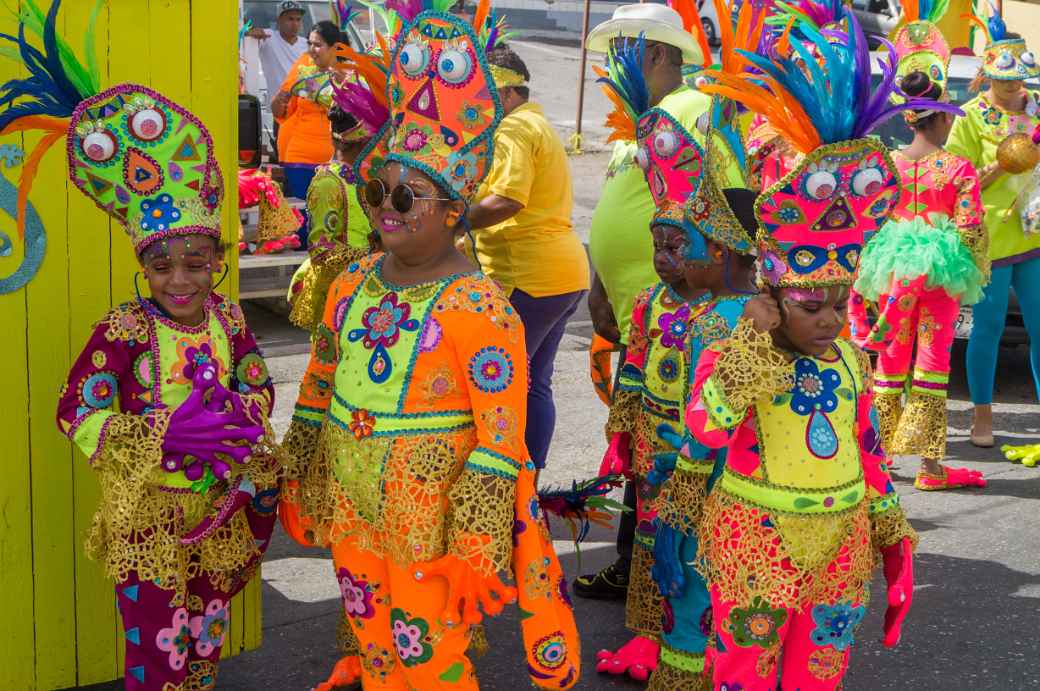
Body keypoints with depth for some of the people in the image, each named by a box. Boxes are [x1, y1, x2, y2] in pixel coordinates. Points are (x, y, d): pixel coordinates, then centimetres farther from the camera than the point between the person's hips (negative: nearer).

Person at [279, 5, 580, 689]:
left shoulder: (481, 310, -17)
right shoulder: (351, 286, 3)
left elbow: (503, 438, -17)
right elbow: (317, 392, 13)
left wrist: (474, 548, -17)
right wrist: (302, 489, 15)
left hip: (431, 524, -6)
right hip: (353, 511, 6)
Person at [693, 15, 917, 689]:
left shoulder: (851, 359, 4)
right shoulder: (735, 353, -13)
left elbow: (867, 442, 14)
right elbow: (706, 425, -32)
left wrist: (889, 522, 15)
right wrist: (754, 340, -30)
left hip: (841, 539, 5)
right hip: (757, 538, -5)